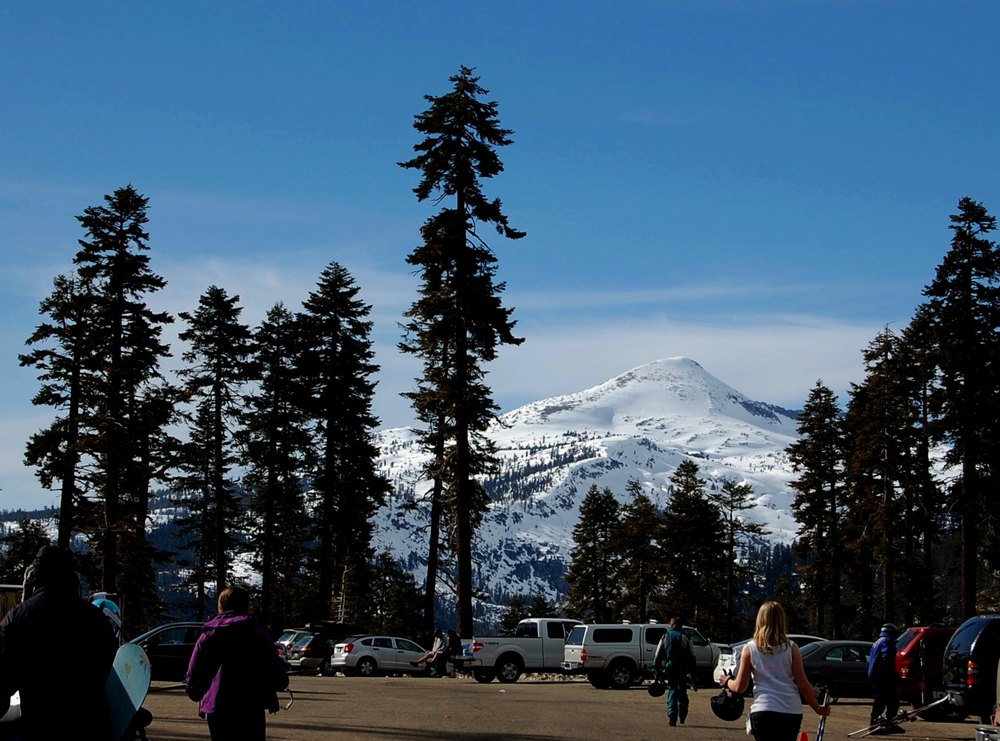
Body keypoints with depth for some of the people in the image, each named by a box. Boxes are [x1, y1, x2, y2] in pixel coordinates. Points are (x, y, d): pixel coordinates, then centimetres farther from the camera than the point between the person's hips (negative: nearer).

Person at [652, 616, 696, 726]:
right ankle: (682, 717, 20)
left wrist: (655, 668, 7)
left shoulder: (665, 637, 4)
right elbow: (691, 656, 1)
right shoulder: (685, 638, 2)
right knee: (682, 692, 15)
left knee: (672, 691, 3)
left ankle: (672, 717, -9)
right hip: (683, 670, 0)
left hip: (669, 668, 0)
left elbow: (658, 654, 3)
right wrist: (692, 671, 5)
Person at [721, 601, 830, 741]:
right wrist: (817, 708, 15)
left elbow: (739, 687, 5)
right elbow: (803, 685, 3)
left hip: (764, 711, -2)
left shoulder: (750, 648, 3)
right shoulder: (791, 648, 4)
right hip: (792, 713, 2)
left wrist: (727, 681, 26)